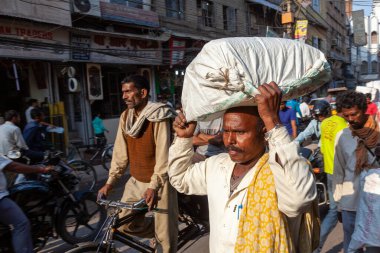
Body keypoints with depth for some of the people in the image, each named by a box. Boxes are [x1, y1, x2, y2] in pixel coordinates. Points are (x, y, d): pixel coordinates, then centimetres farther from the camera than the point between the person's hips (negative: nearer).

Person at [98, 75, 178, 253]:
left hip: (159, 181, -6)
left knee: (165, 231, 4)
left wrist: (154, 186, -24)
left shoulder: (159, 117, -18)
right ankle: (154, 235, 32)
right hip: (136, 180, 6)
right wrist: (110, 181, 1)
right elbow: (120, 152, 4)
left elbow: (163, 154, -20)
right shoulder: (125, 117, 2)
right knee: (125, 223, 7)